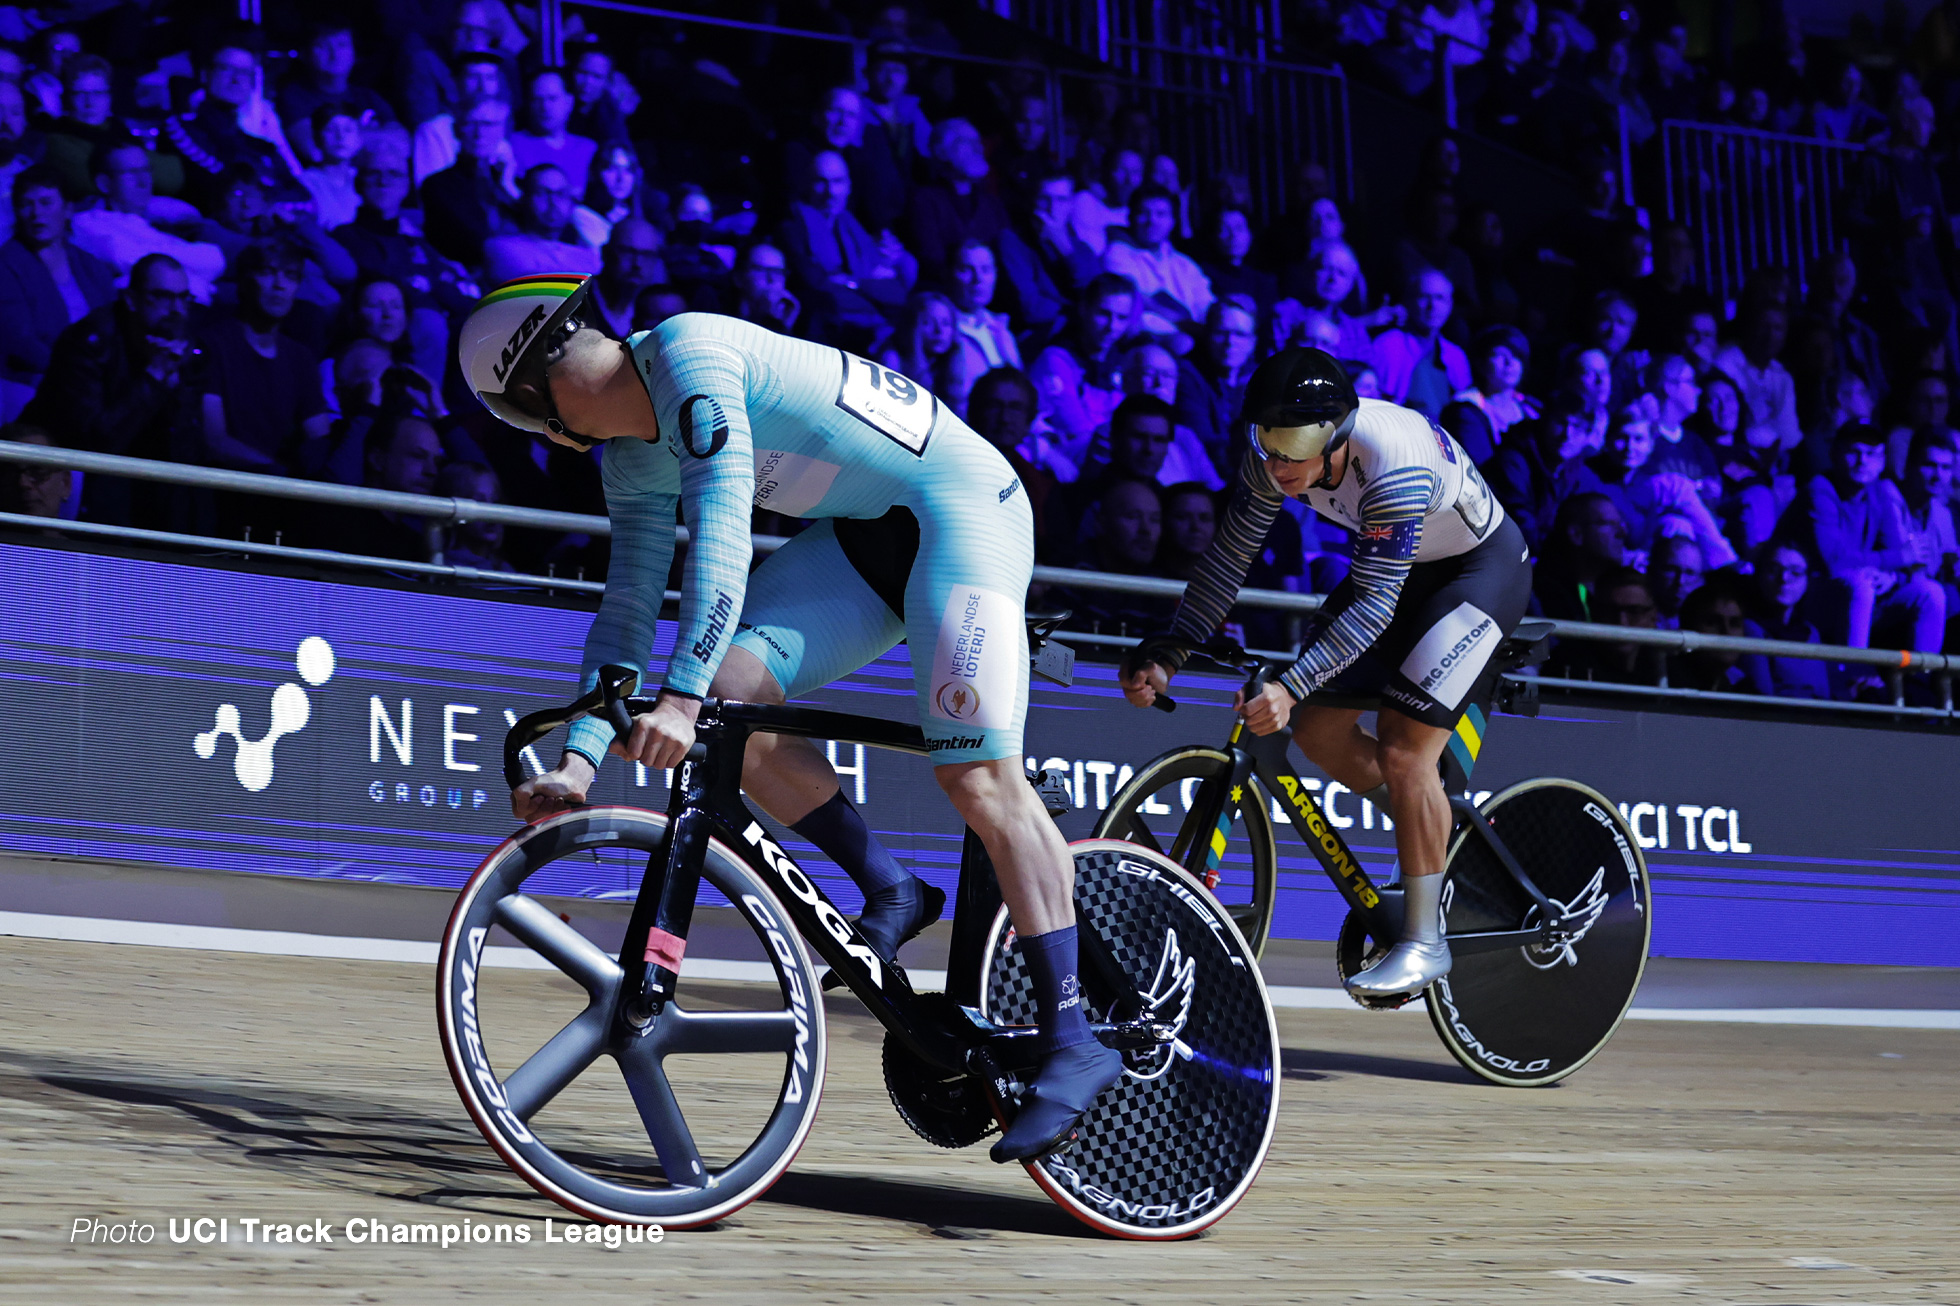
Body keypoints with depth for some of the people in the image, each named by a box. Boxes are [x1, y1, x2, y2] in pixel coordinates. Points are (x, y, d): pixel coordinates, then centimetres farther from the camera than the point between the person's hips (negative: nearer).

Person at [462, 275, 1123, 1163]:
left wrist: (679, 699, -38)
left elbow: (721, 532, -31)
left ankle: (1074, 1042, -13)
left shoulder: (688, 354, -20)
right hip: (865, 534, 9)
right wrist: (578, 762, -1)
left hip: (962, 503, -9)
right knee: (729, 695, -9)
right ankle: (889, 892, 4)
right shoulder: (636, 461, 7)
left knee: (978, 779, -18)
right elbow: (629, 606, 9)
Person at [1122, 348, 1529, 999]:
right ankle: (1436, 835, 25)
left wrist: (1290, 686, -45)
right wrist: (1169, 654, -17)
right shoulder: (1274, 453, -19)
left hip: (1483, 568, -7)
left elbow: (1375, 605, -38)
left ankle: (1423, 940, -7)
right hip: (1401, 565, 8)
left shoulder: (1394, 469, -39)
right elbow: (1231, 554, -10)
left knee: (1403, 744, -18)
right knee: (1318, 729, 1)